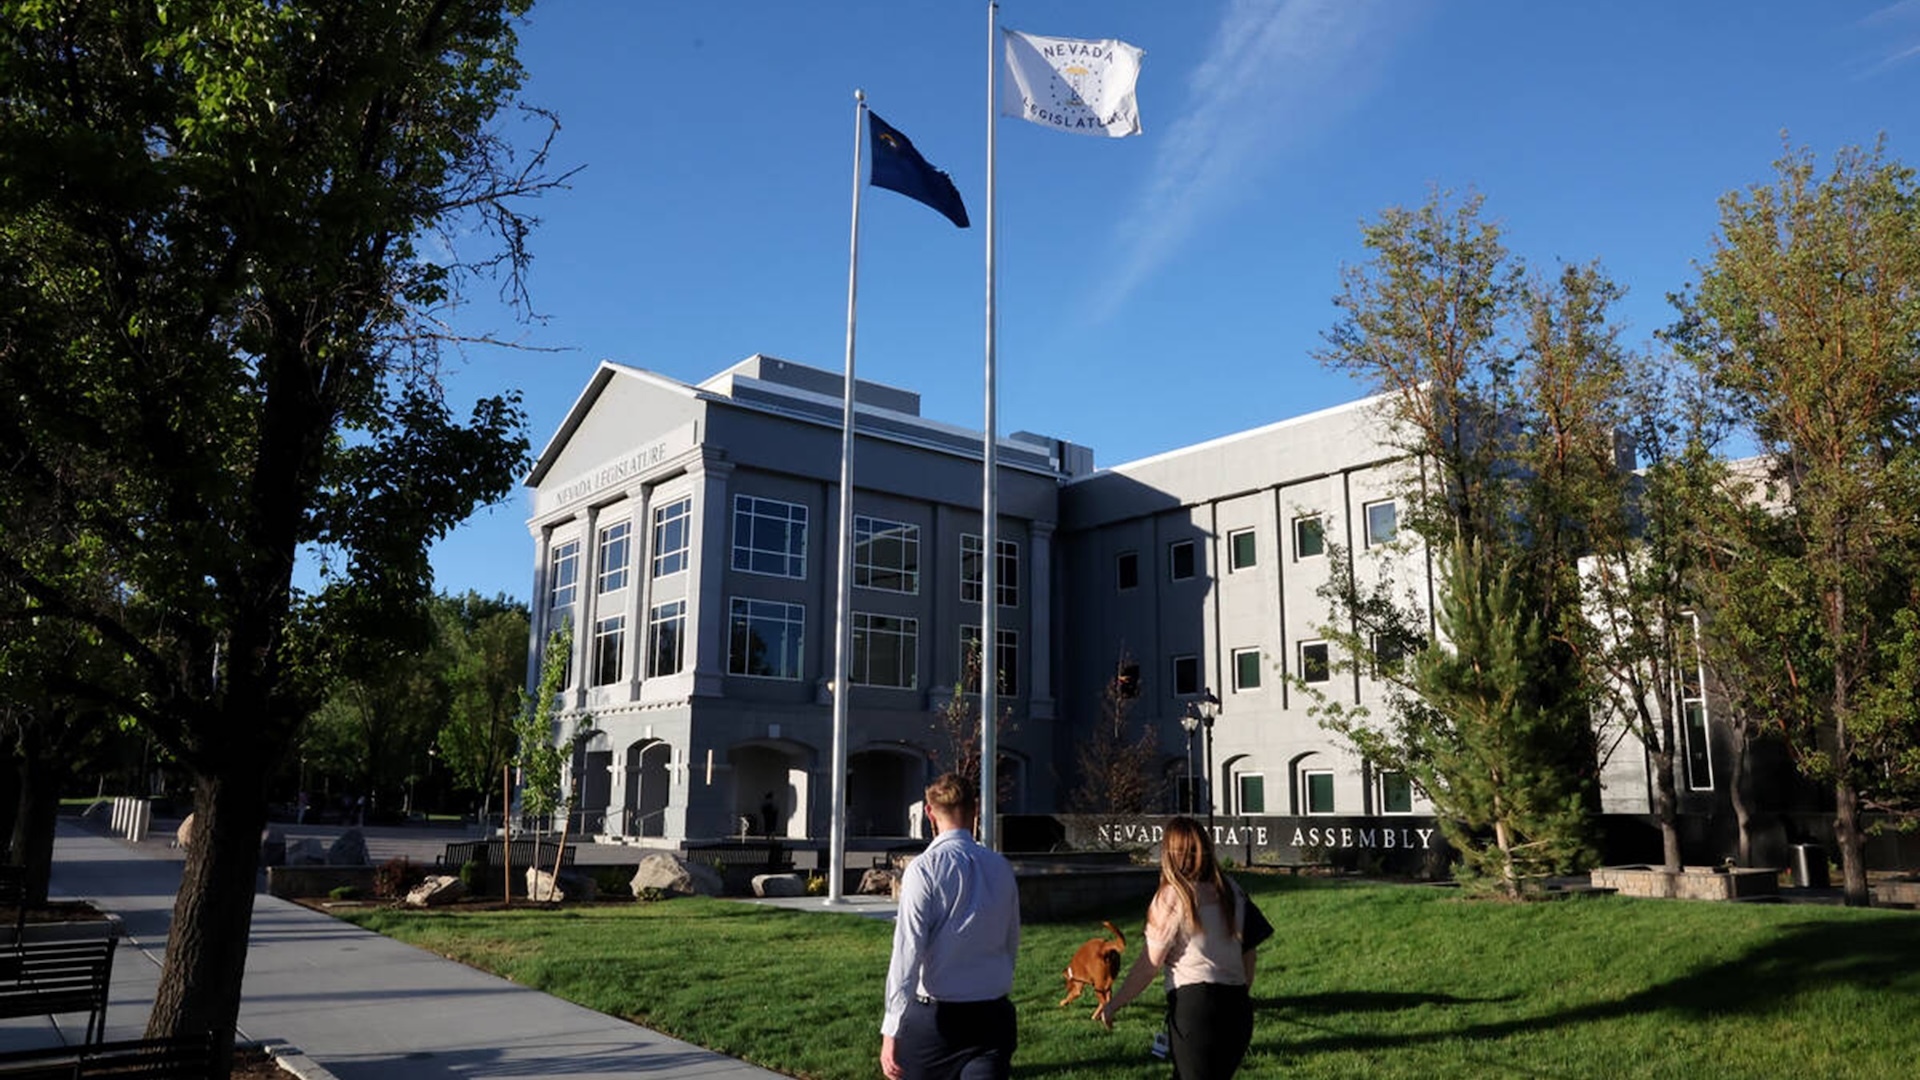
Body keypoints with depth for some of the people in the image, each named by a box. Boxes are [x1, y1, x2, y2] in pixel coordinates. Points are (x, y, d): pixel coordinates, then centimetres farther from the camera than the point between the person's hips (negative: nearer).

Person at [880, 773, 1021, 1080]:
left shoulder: (925, 868, -11)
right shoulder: (1000, 867, 4)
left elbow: (908, 951, -15)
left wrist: (891, 1029, -14)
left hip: (936, 1017, -3)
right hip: (994, 1015, 3)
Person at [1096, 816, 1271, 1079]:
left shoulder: (1171, 897, -8)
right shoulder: (1231, 892, 7)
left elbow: (1150, 964, -10)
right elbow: (1250, 946, 10)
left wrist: (1114, 1003, -4)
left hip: (1193, 1003, -6)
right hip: (1237, 1007, 6)